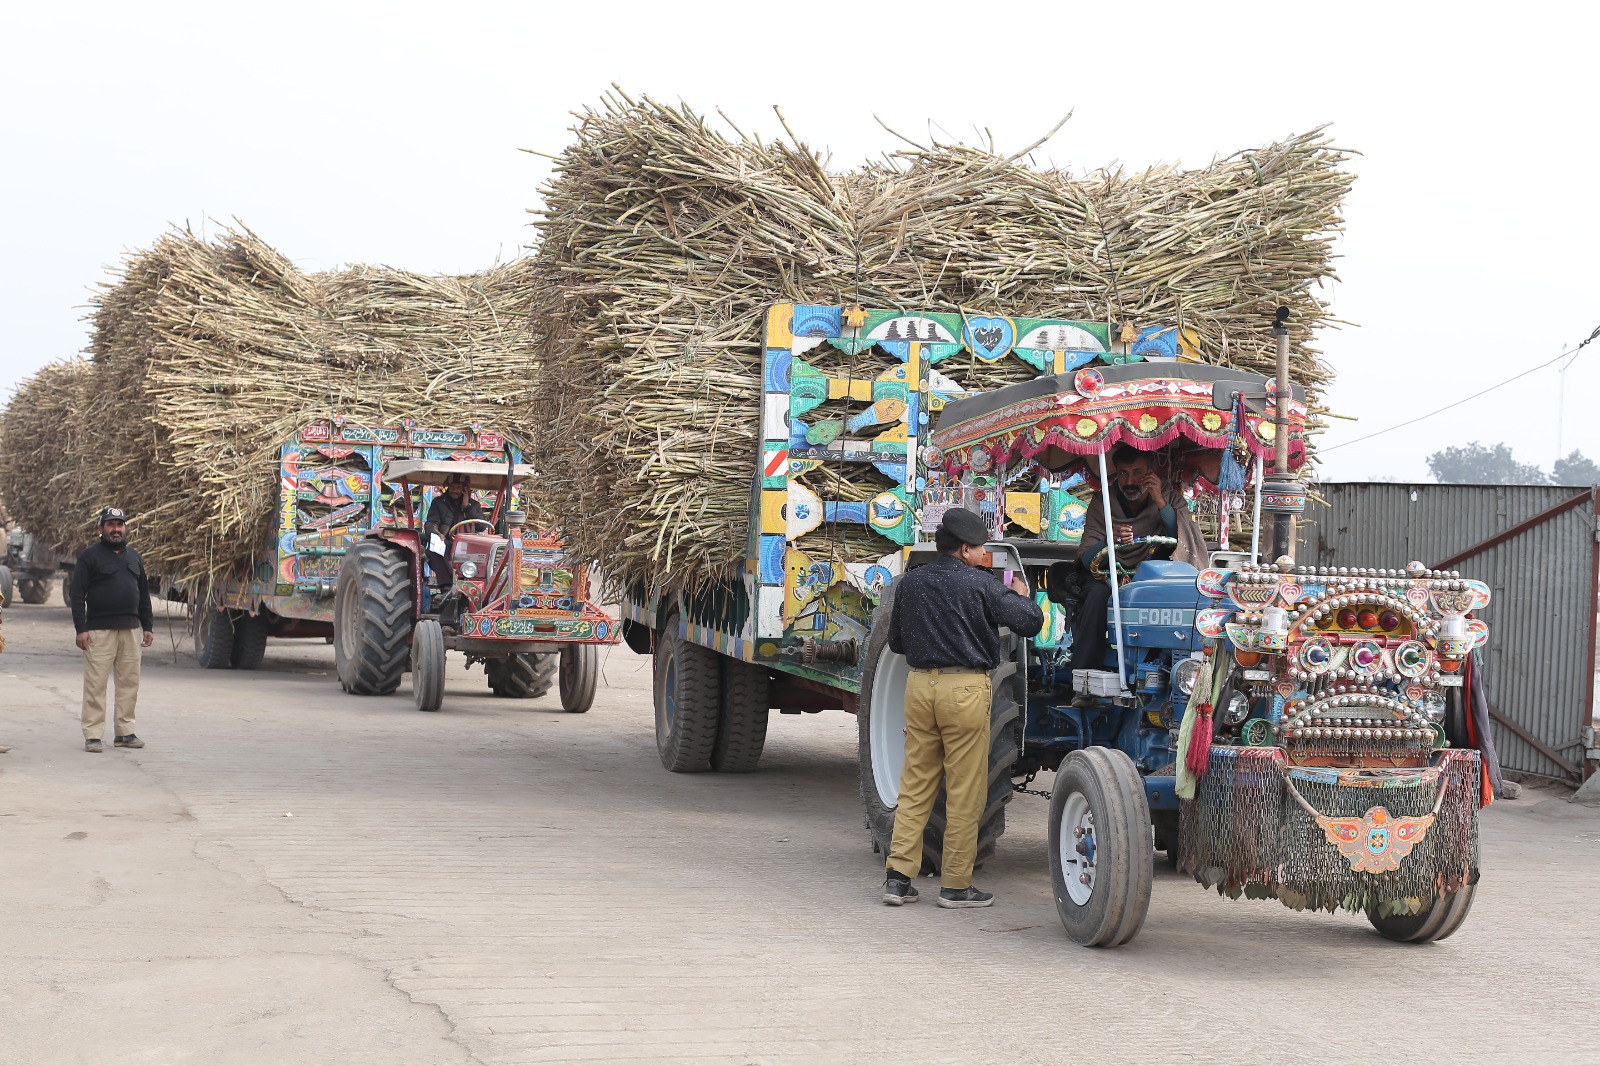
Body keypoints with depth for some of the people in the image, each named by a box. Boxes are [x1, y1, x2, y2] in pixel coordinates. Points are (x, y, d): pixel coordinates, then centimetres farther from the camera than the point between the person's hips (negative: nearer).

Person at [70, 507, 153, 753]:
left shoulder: (134, 557, 16)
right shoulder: (89, 556, -1)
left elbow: (144, 594, 21)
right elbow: (77, 594, -5)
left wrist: (148, 626, 15)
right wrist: (81, 628, -12)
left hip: (130, 629, 5)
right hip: (99, 629, -5)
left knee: (129, 682, 7)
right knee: (96, 684, -6)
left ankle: (125, 732, 14)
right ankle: (93, 735, -2)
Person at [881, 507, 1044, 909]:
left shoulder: (909, 583, 9)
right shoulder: (980, 584, -7)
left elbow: (896, 642, 18)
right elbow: (1030, 622, -7)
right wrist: (1021, 594, 12)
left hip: (919, 685, 5)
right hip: (965, 688, -5)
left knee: (915, 785, 11)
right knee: (965, 792, 2)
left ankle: (898, 878, 8)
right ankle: (956, 886, 6)